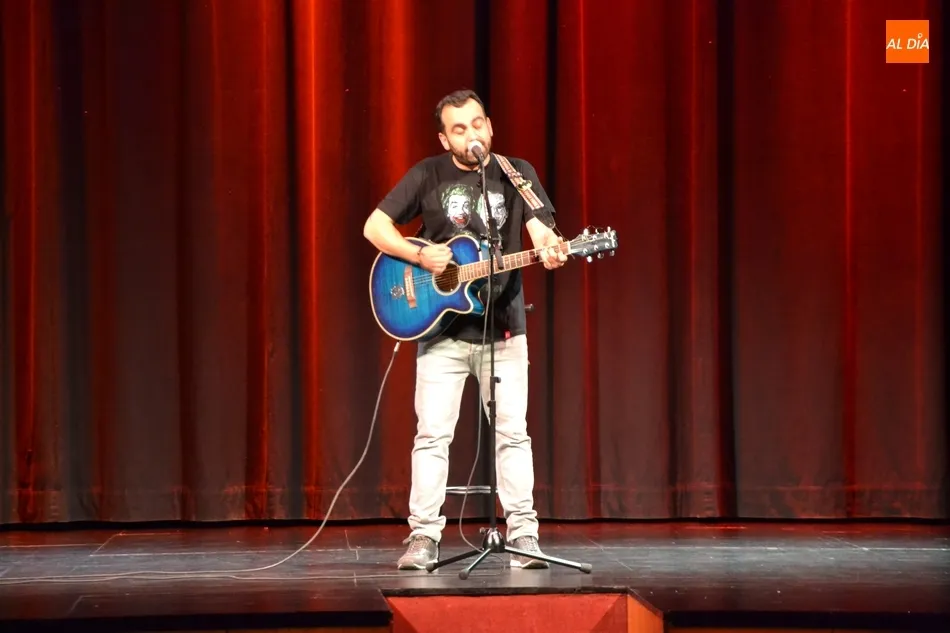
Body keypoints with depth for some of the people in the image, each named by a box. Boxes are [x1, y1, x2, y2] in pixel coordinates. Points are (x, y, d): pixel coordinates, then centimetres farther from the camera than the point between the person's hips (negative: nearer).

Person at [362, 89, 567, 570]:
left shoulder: (517, 174, 4)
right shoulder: (429, 176, 2)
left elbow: (541, 229, -8)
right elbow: (374, 227, 2)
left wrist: (551, 251, -31)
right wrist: (419, 255, -14)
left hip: (503, 327, 1)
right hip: (442, 328, 0)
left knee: (512, 432, 0)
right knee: (432, 433, -3)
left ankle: (523, 535, 4)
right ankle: (424, 537, 2)